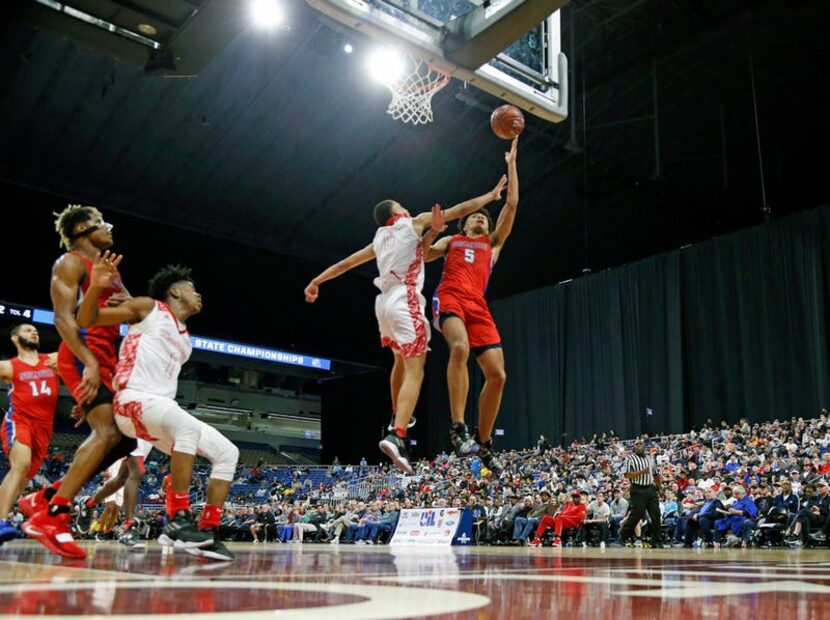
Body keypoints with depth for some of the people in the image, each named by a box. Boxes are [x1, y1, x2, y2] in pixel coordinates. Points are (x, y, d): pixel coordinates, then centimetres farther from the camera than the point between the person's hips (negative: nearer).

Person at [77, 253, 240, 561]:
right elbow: (87, 320, 0)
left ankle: (207, 533, -4)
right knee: (189, 425, -37)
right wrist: (96, 286, -17)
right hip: (134, 401, -8)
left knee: (228, 452, -1)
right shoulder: (148, 307, 5)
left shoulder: (185, 340, 25)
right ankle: (177, 521, -31)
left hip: (163, 406, 9)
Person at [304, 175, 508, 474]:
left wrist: (316, 281, 33)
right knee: (415, 371, -12)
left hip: (385, 302, 7)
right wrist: (491, 195, 16)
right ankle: (397, 436, -28)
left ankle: (398, 416, 40)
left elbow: (345, 263, 26)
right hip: (405, 301, -7)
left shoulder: (379, 240, 23)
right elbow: (459, 210, 8)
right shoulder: (414, 223, 8)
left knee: (402, 360, 28)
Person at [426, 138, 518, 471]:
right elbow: (423, 255, 11)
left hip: (478, 305, 4)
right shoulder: (451, 241, 27)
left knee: (497, 374, -7)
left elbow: (512, 204, 26)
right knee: (460, 347, -35)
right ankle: (457, 427, -34)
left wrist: (511, 164, 26)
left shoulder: (493, 243, 31)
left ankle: (483, 442, 6)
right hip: (449, 297, -3)